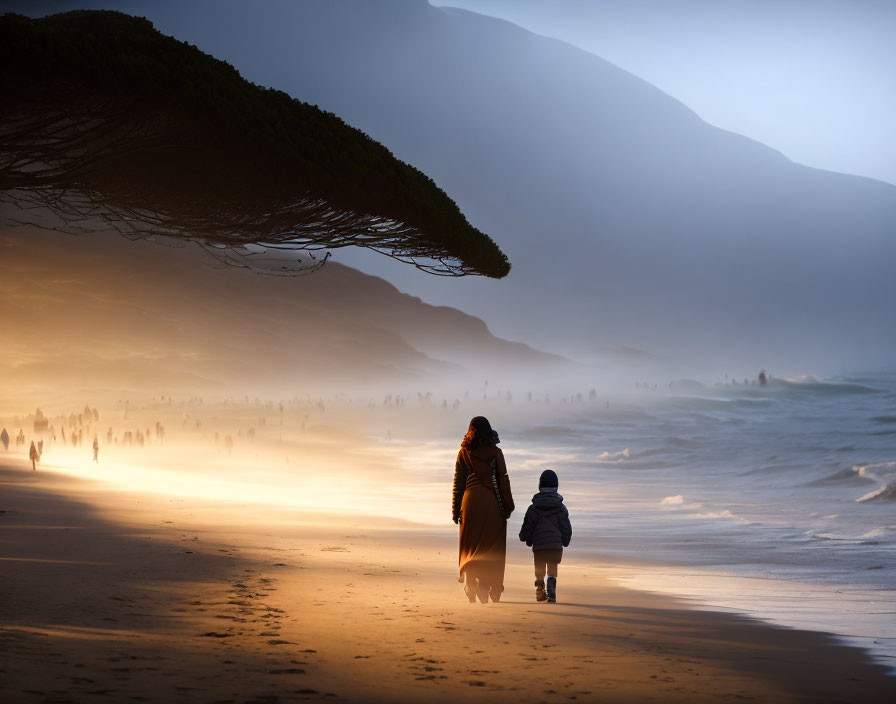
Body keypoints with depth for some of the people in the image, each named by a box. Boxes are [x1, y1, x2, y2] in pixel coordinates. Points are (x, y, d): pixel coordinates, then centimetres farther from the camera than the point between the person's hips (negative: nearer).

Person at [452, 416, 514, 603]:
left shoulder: (464, 452, 5)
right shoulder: (495, 452, 0)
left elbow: (458, 482, 6)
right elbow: (503, 479, -3)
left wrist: (456, 509, 10)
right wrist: (507, 506, 2)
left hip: (470, 499, 1)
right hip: (491, 502, -1)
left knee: (470, 545, 5)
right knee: (491, 547, 4)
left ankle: (470, 588, -10)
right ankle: (486, 589, 0)